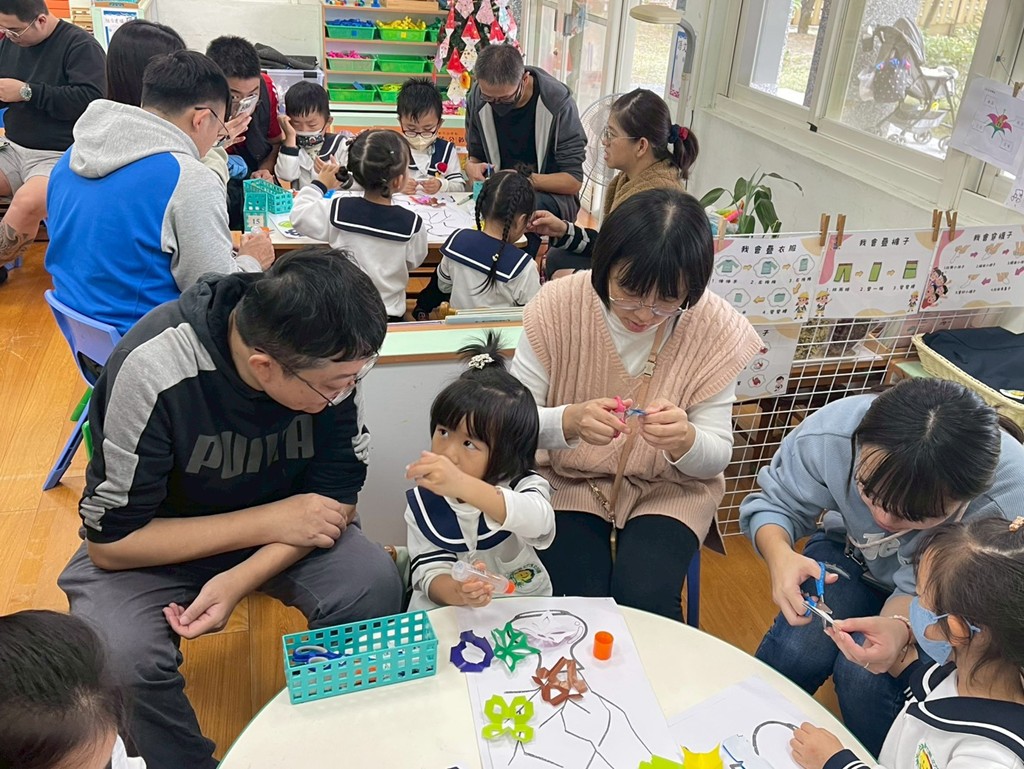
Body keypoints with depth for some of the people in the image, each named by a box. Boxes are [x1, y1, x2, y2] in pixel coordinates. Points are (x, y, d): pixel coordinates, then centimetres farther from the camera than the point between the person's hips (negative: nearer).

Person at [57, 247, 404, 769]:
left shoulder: (329, 355, -22)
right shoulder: (151, 373, -31)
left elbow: (337, 499, -14)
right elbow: (111, 540, -23)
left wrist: (240, 580, -28)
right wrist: (270, 520, -27)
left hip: (275, 519, 2)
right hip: (153, 539, -2)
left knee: (374, 586, -24)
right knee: (121, 656, -30)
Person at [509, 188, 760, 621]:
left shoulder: (714, 328, -15)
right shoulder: (558, 306, -18)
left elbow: (718, 456, -9)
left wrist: (685, 440, -34)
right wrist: (569, 421, -37)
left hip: (669, 488, 0)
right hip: (570, 479, 0)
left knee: (645, 598, -21)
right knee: (577, 599, -18)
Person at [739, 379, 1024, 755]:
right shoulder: (829, 433, -36)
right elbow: (774, 503, -19)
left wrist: (898, 626, -50)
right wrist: (779, 555, -41)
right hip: (851, 552, 2)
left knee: (865, 677, -25)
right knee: (796, 650, -21)